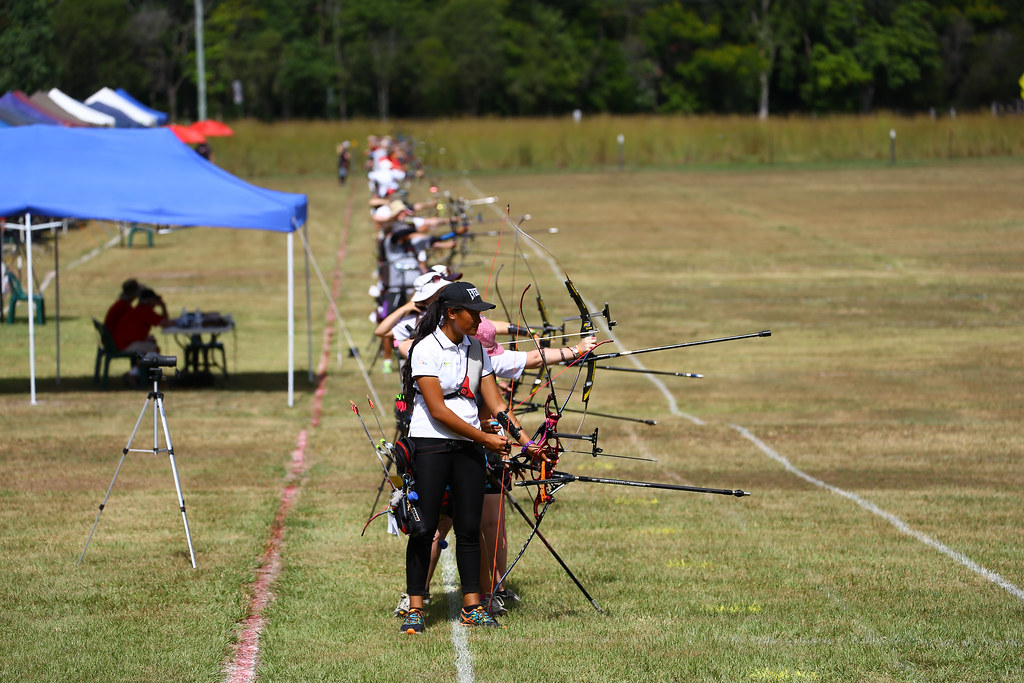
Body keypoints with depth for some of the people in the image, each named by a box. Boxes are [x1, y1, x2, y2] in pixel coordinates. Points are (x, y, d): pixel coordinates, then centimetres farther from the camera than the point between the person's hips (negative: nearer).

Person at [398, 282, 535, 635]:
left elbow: (494, 403, 8)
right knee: (425, 526, -4)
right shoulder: (426, 350, -10)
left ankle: (472, 606, 10)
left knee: (469, 527, 4)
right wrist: (485, 439, -14)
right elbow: (438, 410, -15)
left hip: (469, 446, 5)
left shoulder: (476, 349, 9)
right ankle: (415, 608, 1)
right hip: (431, 443, -5)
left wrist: (524, 439, -4)